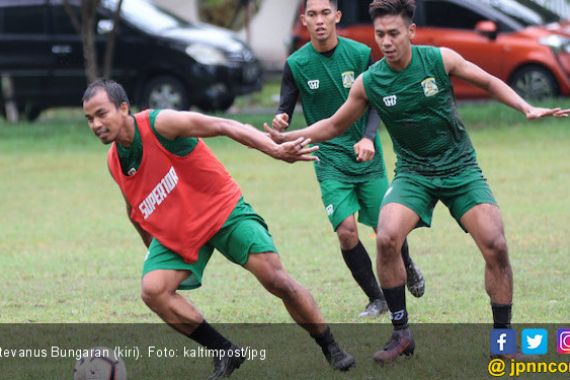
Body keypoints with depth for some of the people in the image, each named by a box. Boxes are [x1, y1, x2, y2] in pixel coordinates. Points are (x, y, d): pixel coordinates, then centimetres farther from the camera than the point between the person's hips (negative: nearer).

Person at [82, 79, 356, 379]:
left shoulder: (159, 124, -22)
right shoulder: (115, 163, -2)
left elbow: (224, 126, -24)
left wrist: (275, 149, -35)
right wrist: (153, 248, 23)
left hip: (224, 212, -5)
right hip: (177, 232, 5)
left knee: (275, 279, -17)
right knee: (152, 290, -19)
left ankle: (331, 348, 2)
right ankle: (226, 354, -5)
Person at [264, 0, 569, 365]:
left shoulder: (441, 59, -12)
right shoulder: (369, 82, -9)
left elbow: (490, 82, 0)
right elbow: (334, 126, 6)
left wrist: (527, 108, -13)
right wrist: (286, 137, -4)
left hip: (461, 168, 0)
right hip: (413, 173, 0)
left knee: (496, 246, -14)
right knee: (387, 239, -24)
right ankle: (401, 334, -8)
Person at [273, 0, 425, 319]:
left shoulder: (360, 54, -6)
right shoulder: (296, 64, -6)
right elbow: (286, 109, -1)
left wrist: (368, 137, -21)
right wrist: (280, 123, -26)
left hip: (368, 157, 0)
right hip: (330, 160, 0)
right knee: (346, 230, -14)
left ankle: (407, 267, 38)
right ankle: (377, 299, 6)